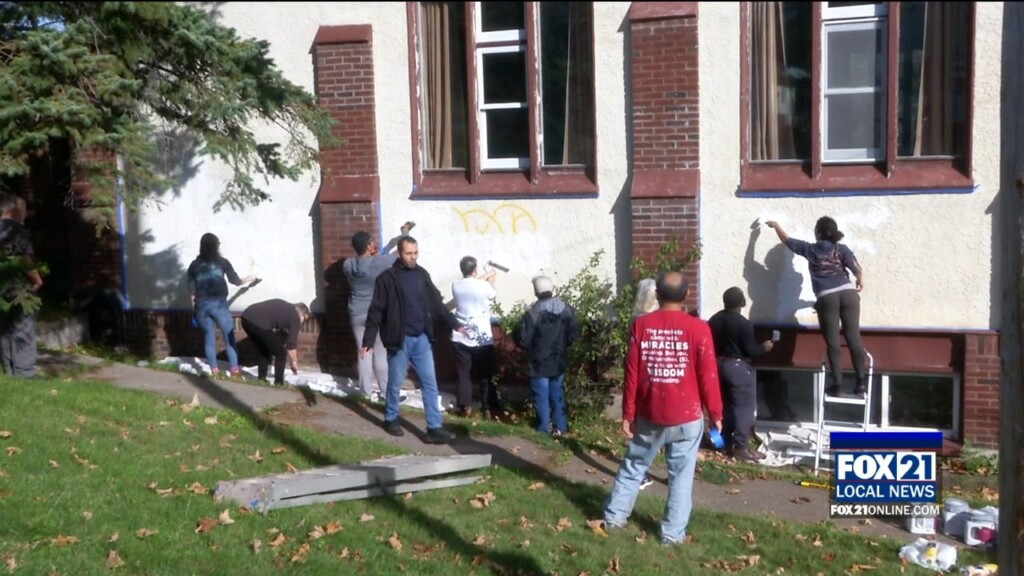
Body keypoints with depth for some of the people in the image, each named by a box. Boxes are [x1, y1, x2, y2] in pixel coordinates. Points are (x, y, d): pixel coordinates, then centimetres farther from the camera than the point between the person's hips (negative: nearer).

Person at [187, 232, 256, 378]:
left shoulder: (194, 265, 8)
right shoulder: (222, 262, 2)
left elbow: (191, 290, 8)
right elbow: (235, 280, 9)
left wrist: (195, 308, 17)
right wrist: (247, 279, 28)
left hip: (202, 305, 3)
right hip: (219, 303, -3)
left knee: (209, 337, 10)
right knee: (229, 337, 3)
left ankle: (214, 370, 8)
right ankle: (234, 370, -1)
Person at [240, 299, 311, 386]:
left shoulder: (284, 307, 31)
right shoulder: (295, 317, 10)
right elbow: (291, 344, 11)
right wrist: (294, 362, 26)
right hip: (259, 323, -8)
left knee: (264, 351, 27)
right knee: (280, 353, 10)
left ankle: (261, 380, 29)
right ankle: (278, 383, 13)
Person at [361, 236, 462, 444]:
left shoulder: (422, 274, 5)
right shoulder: (387, 278, -9)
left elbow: (437, 303, 14)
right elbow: (376, 312, -8)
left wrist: (455, 324, 14)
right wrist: (368, 341, -11)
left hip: (422, 339, 4)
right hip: (400, 340, -4)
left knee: (430, 383, 2)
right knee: (395, 383, 9)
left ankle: (434, 428, 4)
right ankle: (391, 419, 30)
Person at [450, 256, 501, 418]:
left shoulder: (456, 286, -3)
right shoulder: (484, 286, -12)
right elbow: (492, 295, 10)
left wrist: (485, 277, 26)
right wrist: (490, 280, 27)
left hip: (461, 337, 3)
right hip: (482, 338, -3)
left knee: (464, 374, 10)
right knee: (486, 375, 8)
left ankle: (465, 407, 9)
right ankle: (489, 408, 11)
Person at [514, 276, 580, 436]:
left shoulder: (532, 313, -21)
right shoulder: (567, 309, -5)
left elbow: (523, 340, -18)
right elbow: (574, 334, 2)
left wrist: (515, 335, 3)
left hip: (539, 363, -4)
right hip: (559, 361, 5)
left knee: (542, 397, 9)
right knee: (557, 394, 19)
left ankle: (545, 429, 17)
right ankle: (560, 427, 24)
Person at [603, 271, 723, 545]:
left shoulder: (640, 325, -4)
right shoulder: (698, 328, -10)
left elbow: (632, 374, -2)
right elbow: (708, 376, -7)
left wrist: (628, 414, 5)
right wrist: (716, 414, 4)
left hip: (649, 415, 2)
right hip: (687, 416, -2)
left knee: (633, 466, 17)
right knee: (681, 475, 8)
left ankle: (614, 517, 26)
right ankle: (673, 533, 11)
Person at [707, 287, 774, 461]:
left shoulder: (714, 320, 4)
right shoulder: (743, 323, -18)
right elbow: (750, 350, -15)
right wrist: (764, 347, 3)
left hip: (719, 364, 8)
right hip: (739, 367, -8)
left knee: (726, 405, 16)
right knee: (744, 407, -1)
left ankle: (727, 442, 22)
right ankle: (741, 448, -1)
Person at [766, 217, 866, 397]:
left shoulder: (810, 249, 10)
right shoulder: (842, 249, 9)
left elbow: (787, 240, 24)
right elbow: (857, 269, -5)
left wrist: (776, 226, 41)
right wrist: (860, 282, 17)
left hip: (826, 298, -1)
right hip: (848, 294, 1)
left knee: (832, 342, 1)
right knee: (853, 338, 2)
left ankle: (837, 384, 0)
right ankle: (861, 381, 1)